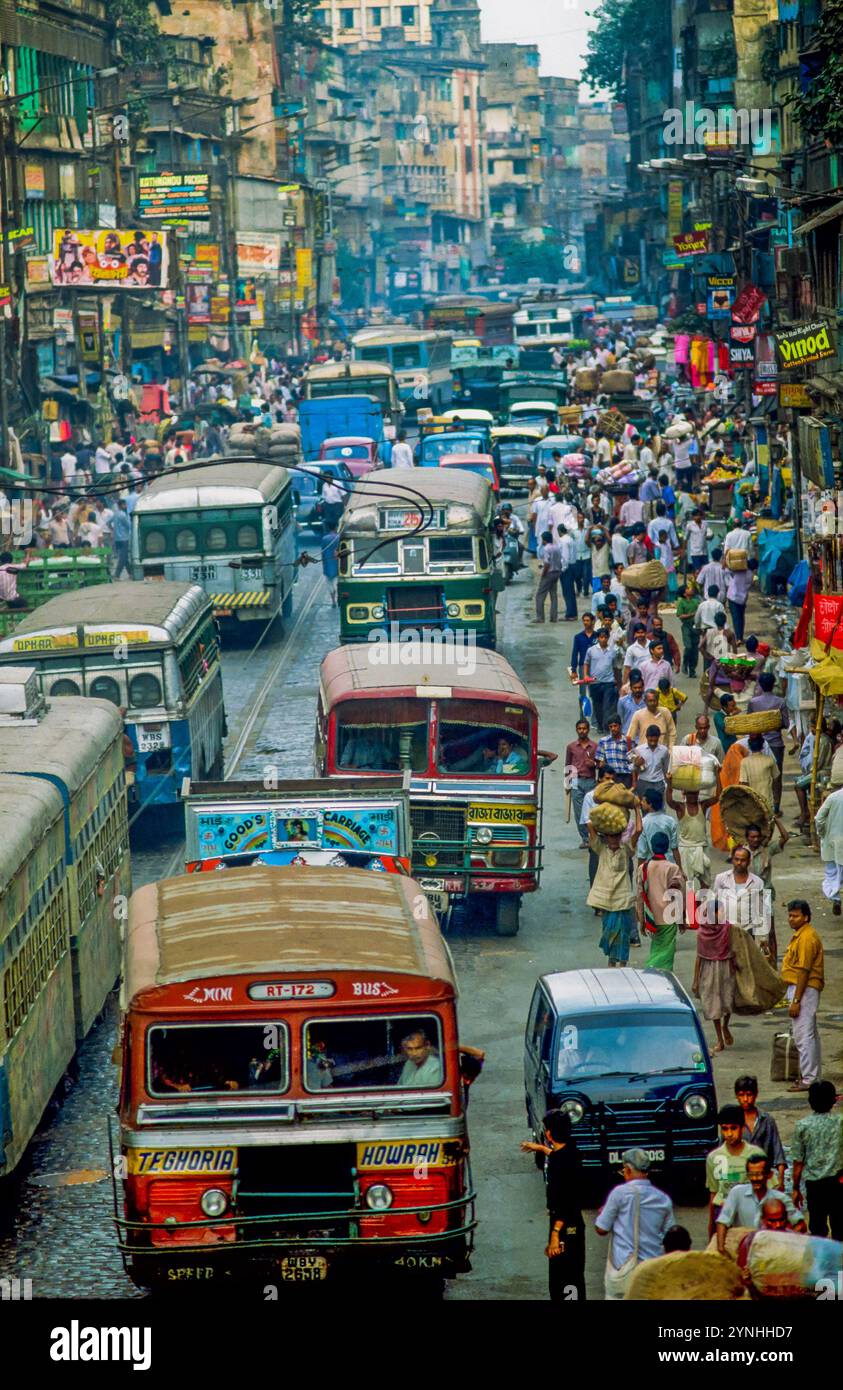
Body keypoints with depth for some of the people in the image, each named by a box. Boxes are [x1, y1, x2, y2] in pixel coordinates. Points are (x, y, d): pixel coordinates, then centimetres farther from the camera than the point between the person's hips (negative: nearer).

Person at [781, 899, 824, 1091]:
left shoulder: (806, 938, -18)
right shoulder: (800, 935, 16)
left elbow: (804, 971, -22)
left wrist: (796, 1000, -23)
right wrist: (794, 997, 22)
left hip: (804, 989, -11)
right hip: (802, 988, 11)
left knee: (803, 1035, -10)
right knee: (810, 1034, 15)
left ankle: (808, 1079, -9)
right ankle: (813, 1076, 22)